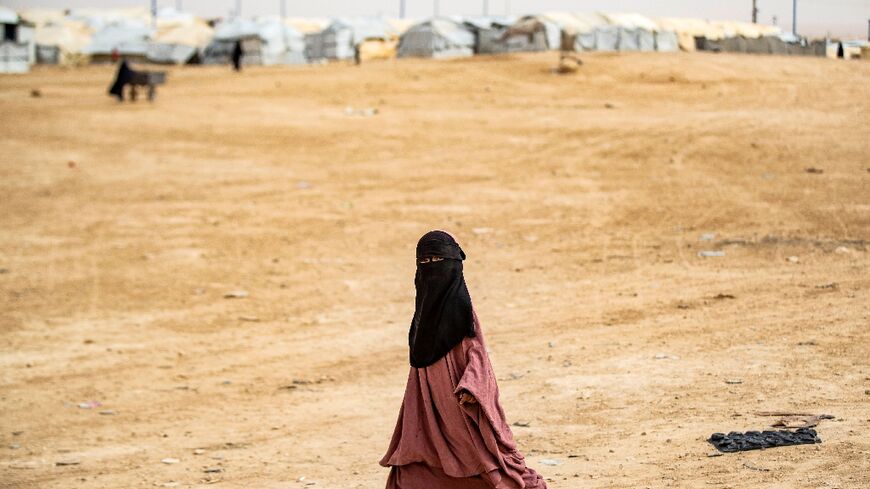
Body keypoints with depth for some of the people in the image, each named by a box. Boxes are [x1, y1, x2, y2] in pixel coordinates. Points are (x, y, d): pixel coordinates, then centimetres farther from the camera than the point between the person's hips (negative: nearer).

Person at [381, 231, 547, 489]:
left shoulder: (460, 303, -12)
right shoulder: (427, 301, 8)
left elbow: (476, 351, -15)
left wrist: (469, 387, -30)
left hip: (457, 400, -7)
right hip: (429, 400, 7)